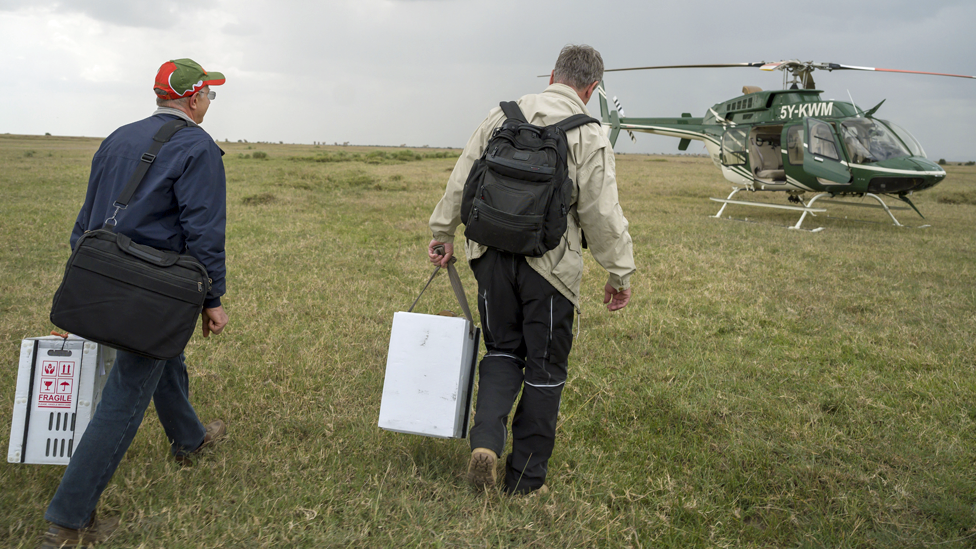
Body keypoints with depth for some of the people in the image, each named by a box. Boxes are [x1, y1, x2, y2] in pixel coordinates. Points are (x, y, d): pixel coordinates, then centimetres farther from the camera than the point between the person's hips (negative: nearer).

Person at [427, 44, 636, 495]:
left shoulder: (501, 116, 7)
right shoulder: (590, 138, -5)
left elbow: (460, 182, 9)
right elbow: (603, 216, -7)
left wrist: (443, 233, 19)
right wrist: (620, 274, 3)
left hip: (492, 256, 3)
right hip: (549, 266, -3)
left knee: (502, 350, 19)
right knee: (545, 367, 10)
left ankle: (486, 439, -1)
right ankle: (526, 477, 18)